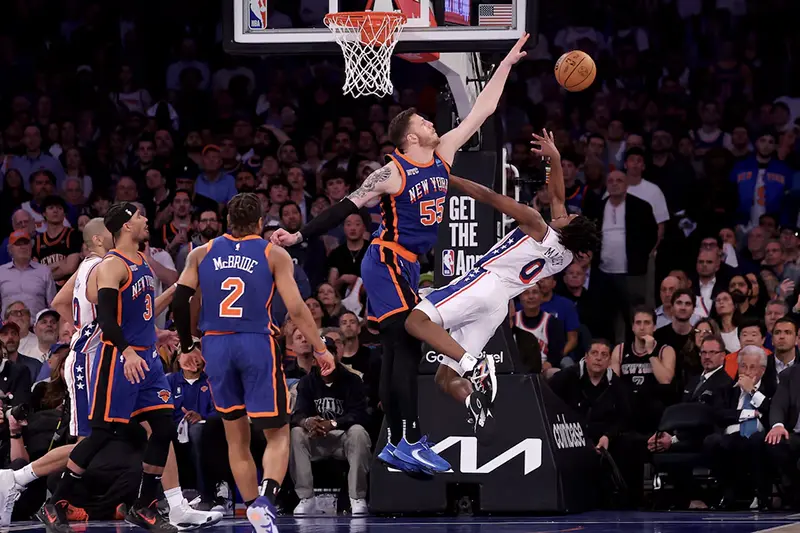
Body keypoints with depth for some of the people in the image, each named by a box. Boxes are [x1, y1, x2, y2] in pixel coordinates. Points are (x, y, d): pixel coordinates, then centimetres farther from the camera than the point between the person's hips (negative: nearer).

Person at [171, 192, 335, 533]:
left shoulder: (202, 254, 9)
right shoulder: (274, 255, 1)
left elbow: (179, 302, 4)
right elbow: (296, 309, -6)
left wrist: (188, 346, 17)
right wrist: (320, 350, 1)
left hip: (215, 344, 3)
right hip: (258, 344, -3)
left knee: (236, 437, 16)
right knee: (277, 434, 3)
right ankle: (266, 498, -21)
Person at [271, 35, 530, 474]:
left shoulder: (442, 155, 6)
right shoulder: (392, 174, -15)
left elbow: (481, 111, 10)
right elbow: (347, 207, -13)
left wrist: (506, 65, 11)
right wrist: (300, 236, -16)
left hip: (405, 266, 9)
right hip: (386, 263, -9)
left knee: (398, 351, 9)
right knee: (408, 346, -16)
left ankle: (395, 442, 12)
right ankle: (410, 443, -20)